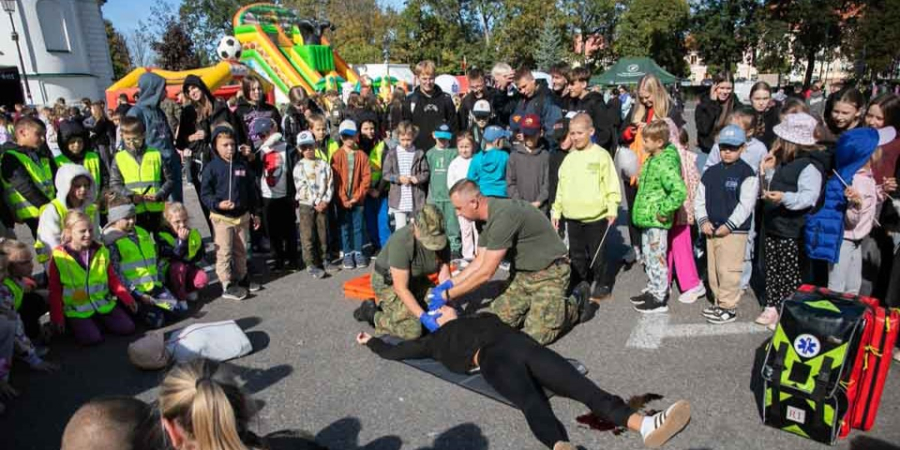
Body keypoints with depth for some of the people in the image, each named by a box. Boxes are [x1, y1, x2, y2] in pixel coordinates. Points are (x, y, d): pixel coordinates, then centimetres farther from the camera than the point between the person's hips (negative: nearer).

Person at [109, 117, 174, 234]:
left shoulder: (156, 155, 6)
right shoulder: (119, 158, 6)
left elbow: (169, 180, 6)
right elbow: (114, 185, 2)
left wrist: (159, 195, -10)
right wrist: (131, 196, -15)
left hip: (157, 209, 1)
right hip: (133, 212, 0)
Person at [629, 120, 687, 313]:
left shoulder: (665, 164, -22)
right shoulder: (652, 159, 10)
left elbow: (680, 191, -31)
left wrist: (663, 211, -24)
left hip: (656, 220, -10)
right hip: (647, 218, 10)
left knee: (657, 258, -1)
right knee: (648, 257, 19)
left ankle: (660, 299, 10)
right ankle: (652, 290, 34)